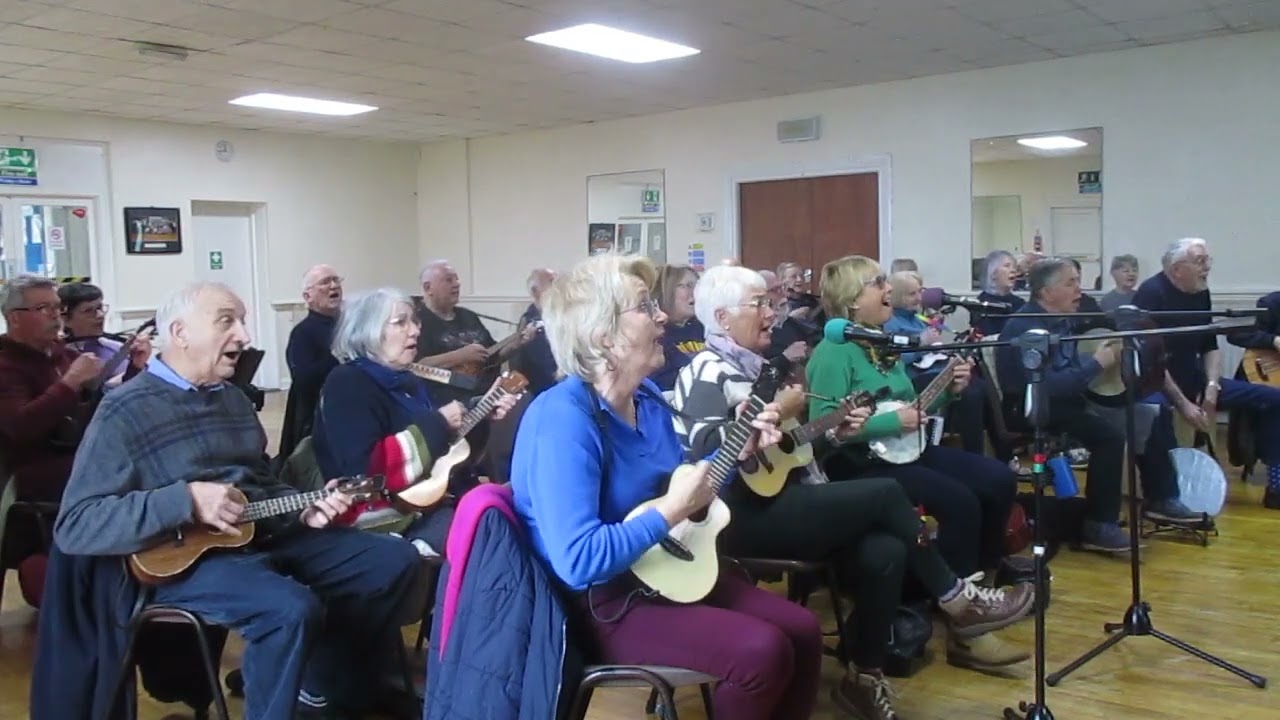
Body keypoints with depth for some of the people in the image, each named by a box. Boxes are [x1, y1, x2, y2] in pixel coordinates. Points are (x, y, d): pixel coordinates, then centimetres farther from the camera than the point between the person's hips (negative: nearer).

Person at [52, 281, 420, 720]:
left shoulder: (234, 401, 16)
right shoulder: (126, 412, -9)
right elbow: (73, 526, -16)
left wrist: (304, 509, 2)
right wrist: (187, 500, -25)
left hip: (265, 536, 8)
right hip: (187, 557, -8)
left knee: (395, 560, 1)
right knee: (293, 608, -36)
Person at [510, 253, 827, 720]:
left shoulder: (647, 397, 4)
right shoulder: (563, 419, -25)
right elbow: (578, 560, -33)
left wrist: (738, 450, 6)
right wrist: (670, 513, -26)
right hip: (602, 602, -9)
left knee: (802, 631, 2)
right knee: (761, 650, -22)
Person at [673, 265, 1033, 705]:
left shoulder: (757, 368, 20)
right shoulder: (706, 374, -9)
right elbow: (706, 449, -26)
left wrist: (835, 432, 9)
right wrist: (778, 413, -19)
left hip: (787, 501, 9)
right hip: (746, 517, -9)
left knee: (884, 551, -13)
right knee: (885, 493, -13)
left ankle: (865, 676, 1)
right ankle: (958, 601, 5)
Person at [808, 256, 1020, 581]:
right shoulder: (834, 350, -15)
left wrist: (947, 391, 4)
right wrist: (892, 421, -24)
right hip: (859, 462, -9)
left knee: (1000, 479, -1)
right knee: (960, 501, -24)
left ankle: (983, 571, 18)